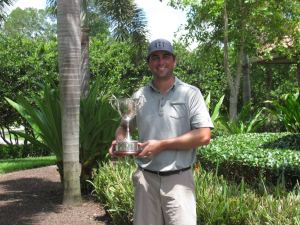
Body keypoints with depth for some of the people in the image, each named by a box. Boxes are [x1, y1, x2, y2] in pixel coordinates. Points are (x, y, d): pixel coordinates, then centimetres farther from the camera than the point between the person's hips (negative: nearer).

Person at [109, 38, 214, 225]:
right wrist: (119, 141, -2)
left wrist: (162, 145, -13)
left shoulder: (191, 94, -1)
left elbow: (204, 136, -9)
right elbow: (124, 127, 22)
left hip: (179, 180, -3)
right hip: (146, 179, 3)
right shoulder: (138, 96, 10)